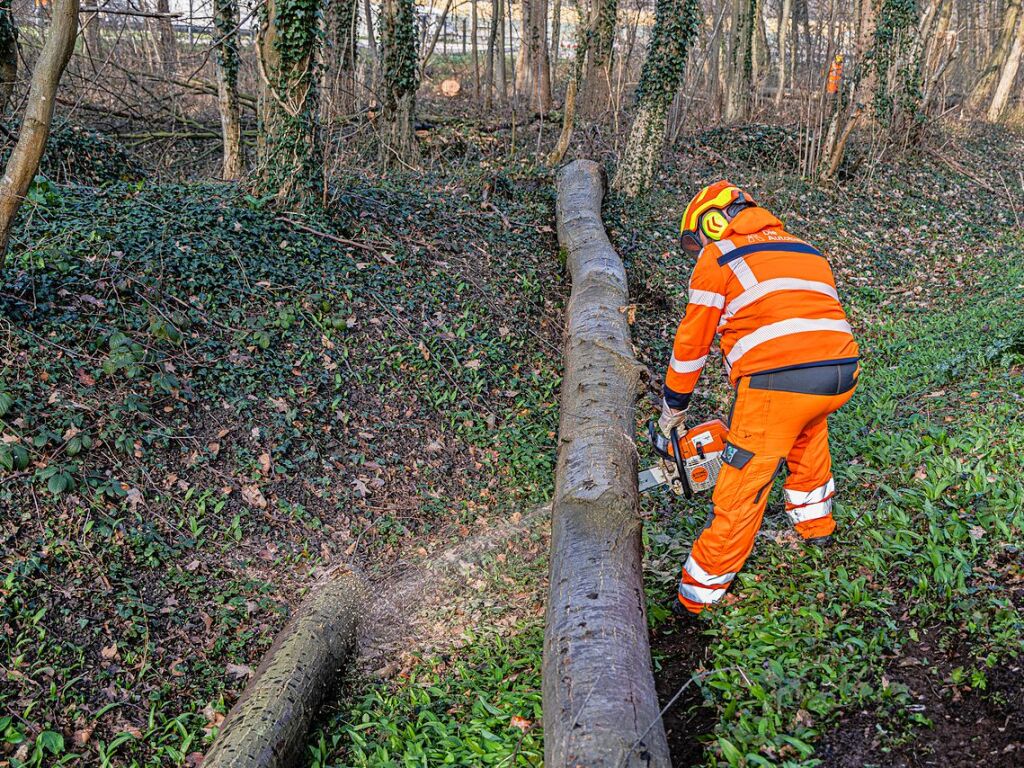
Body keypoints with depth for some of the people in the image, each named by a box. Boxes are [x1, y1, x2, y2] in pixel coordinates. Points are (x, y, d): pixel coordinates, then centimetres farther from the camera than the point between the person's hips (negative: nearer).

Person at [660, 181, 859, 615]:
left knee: (742, 488, 3)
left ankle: (698, 595, 13)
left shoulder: (717, 257, 9)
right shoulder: (806, 251, 28)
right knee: (808, 427, 36)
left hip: (777, 382, -6)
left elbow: (692, 342, 10)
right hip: (840, 375, 6)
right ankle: (815, 523, 48)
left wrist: (672, 410, 22)